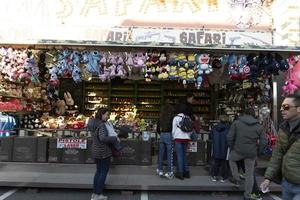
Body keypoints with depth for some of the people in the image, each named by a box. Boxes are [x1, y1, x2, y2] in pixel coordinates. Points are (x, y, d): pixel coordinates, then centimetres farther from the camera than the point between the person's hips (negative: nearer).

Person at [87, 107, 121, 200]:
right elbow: (103, 138, -37)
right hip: (103, 152, -9)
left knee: (98, 171, 20)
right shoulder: (101, 125, -24)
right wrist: (115, 138, -26)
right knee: (104, 172, 6)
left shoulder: (93, 123, 5)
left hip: (96, 151, 9)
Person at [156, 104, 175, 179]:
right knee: (170, 155, 1)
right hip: (169, 135, -5)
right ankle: (169, 172, 6)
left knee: (161, 154, 14)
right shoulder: (171, 117, -9)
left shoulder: (161, 117, 6)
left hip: (162, 135, 5)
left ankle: (159, 170, 24)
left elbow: (158, 128, 11)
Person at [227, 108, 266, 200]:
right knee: (250, 174, 16)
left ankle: (236, 179, 28)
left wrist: (231, 148, 10)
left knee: (231, 159, 31)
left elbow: (229, 137, -6)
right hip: (251, 153, 2)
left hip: (238, 151, -2)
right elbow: (263, 142, 0)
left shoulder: (236, 122, -5)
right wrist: (255, 151, 13)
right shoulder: (259, 126, 1)